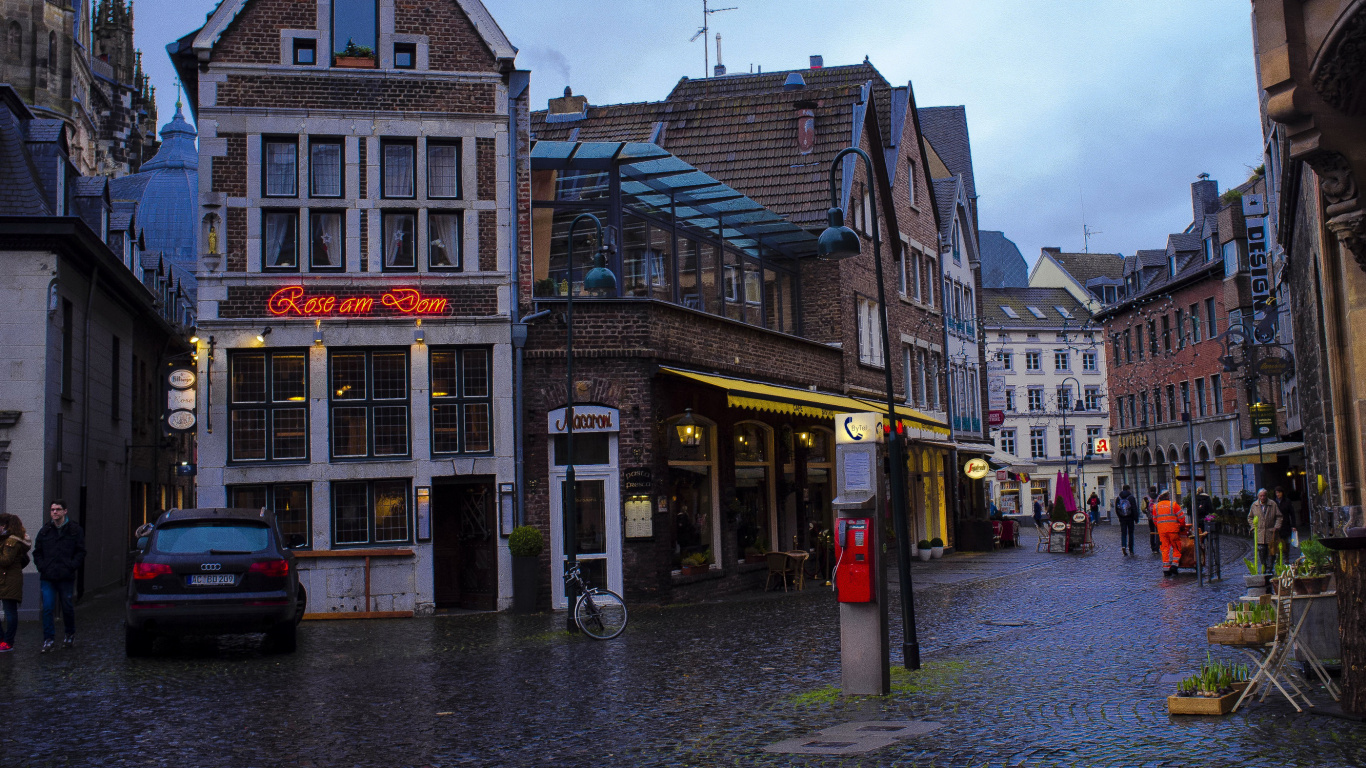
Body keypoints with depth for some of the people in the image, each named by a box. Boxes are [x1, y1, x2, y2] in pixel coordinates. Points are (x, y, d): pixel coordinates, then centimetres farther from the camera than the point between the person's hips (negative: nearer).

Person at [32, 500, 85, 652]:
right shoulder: (44, 530, 10)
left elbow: (81, 552, 2)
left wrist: (71, 567, -10)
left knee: (67, 607, 7)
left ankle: (69, 634, 26)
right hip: (47, 578, 2)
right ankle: (49, 639, 2)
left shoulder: (75, 530, 2)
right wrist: (42, 567, 0)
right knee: (47, 608, -4)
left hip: (66, 577, -2)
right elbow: (37, 552, 15)